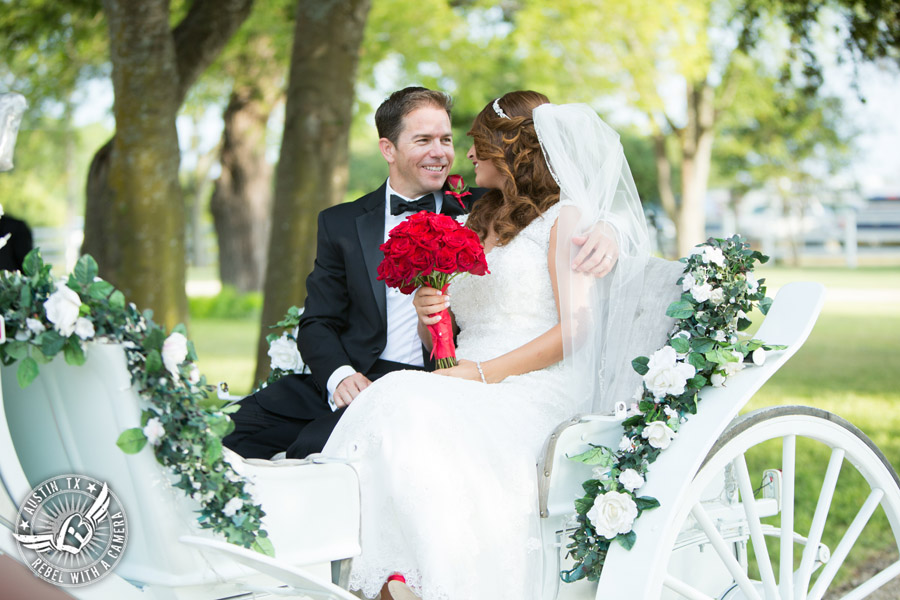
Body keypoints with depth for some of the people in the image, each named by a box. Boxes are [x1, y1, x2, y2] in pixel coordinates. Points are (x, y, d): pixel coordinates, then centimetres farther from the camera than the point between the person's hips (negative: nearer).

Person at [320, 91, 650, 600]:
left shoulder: (565, 218, 8)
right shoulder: (473, 225, 29)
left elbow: (575, 328, -5)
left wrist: (483, 372, -14)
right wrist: (427, 314, 3)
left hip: (535, 387, -5)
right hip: (470, 387, 6)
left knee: (414, 408, -34)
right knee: (391, 401, -29)